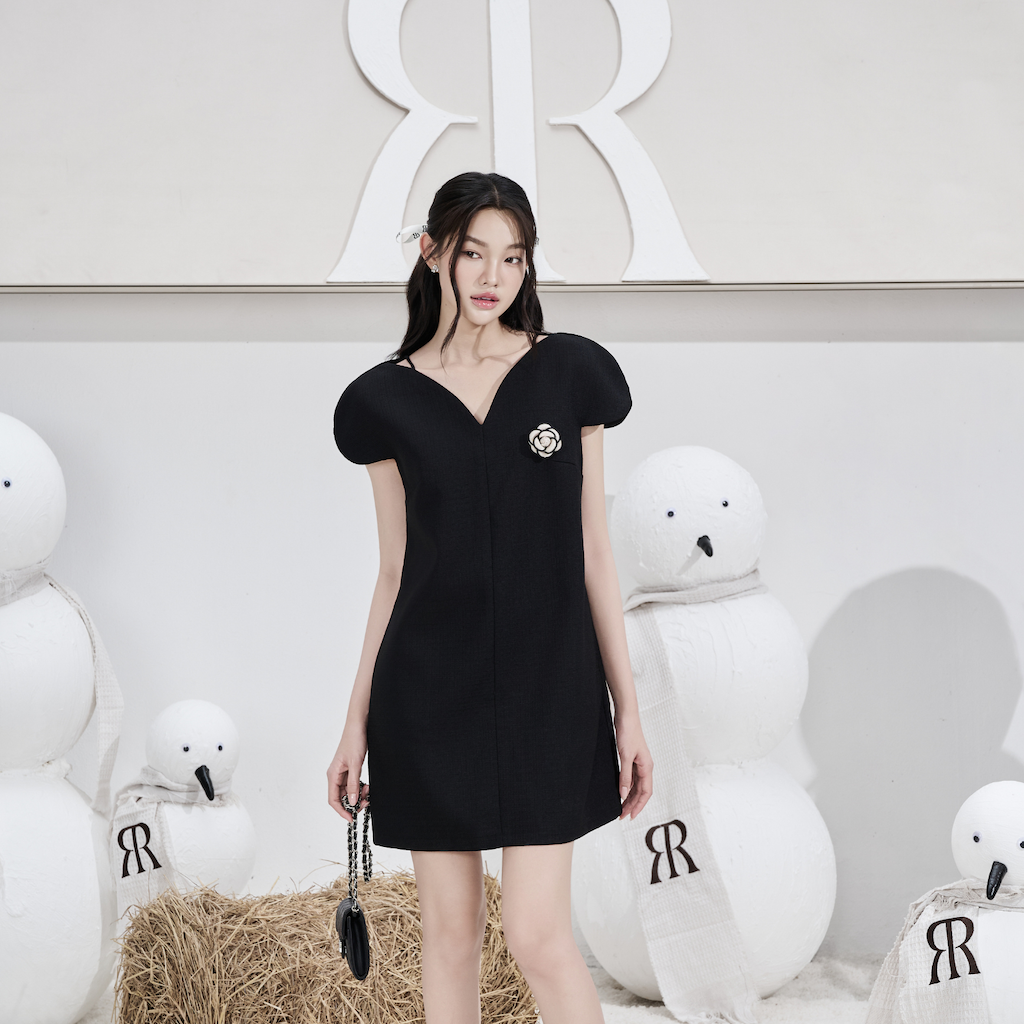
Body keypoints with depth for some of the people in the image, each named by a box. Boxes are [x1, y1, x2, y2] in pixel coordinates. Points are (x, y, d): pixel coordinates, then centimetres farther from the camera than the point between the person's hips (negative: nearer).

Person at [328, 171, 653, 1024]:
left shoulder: (569, 373, 1)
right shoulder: (388, 400, 3)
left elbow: (593, 551, 3)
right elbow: (394, 571, 7)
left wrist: (628, 708, 1)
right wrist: (357, 721, 5)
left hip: (547, 689, -1)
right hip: (431, 690, 1)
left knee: (538, 933, -6)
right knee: (450, 931, 8)